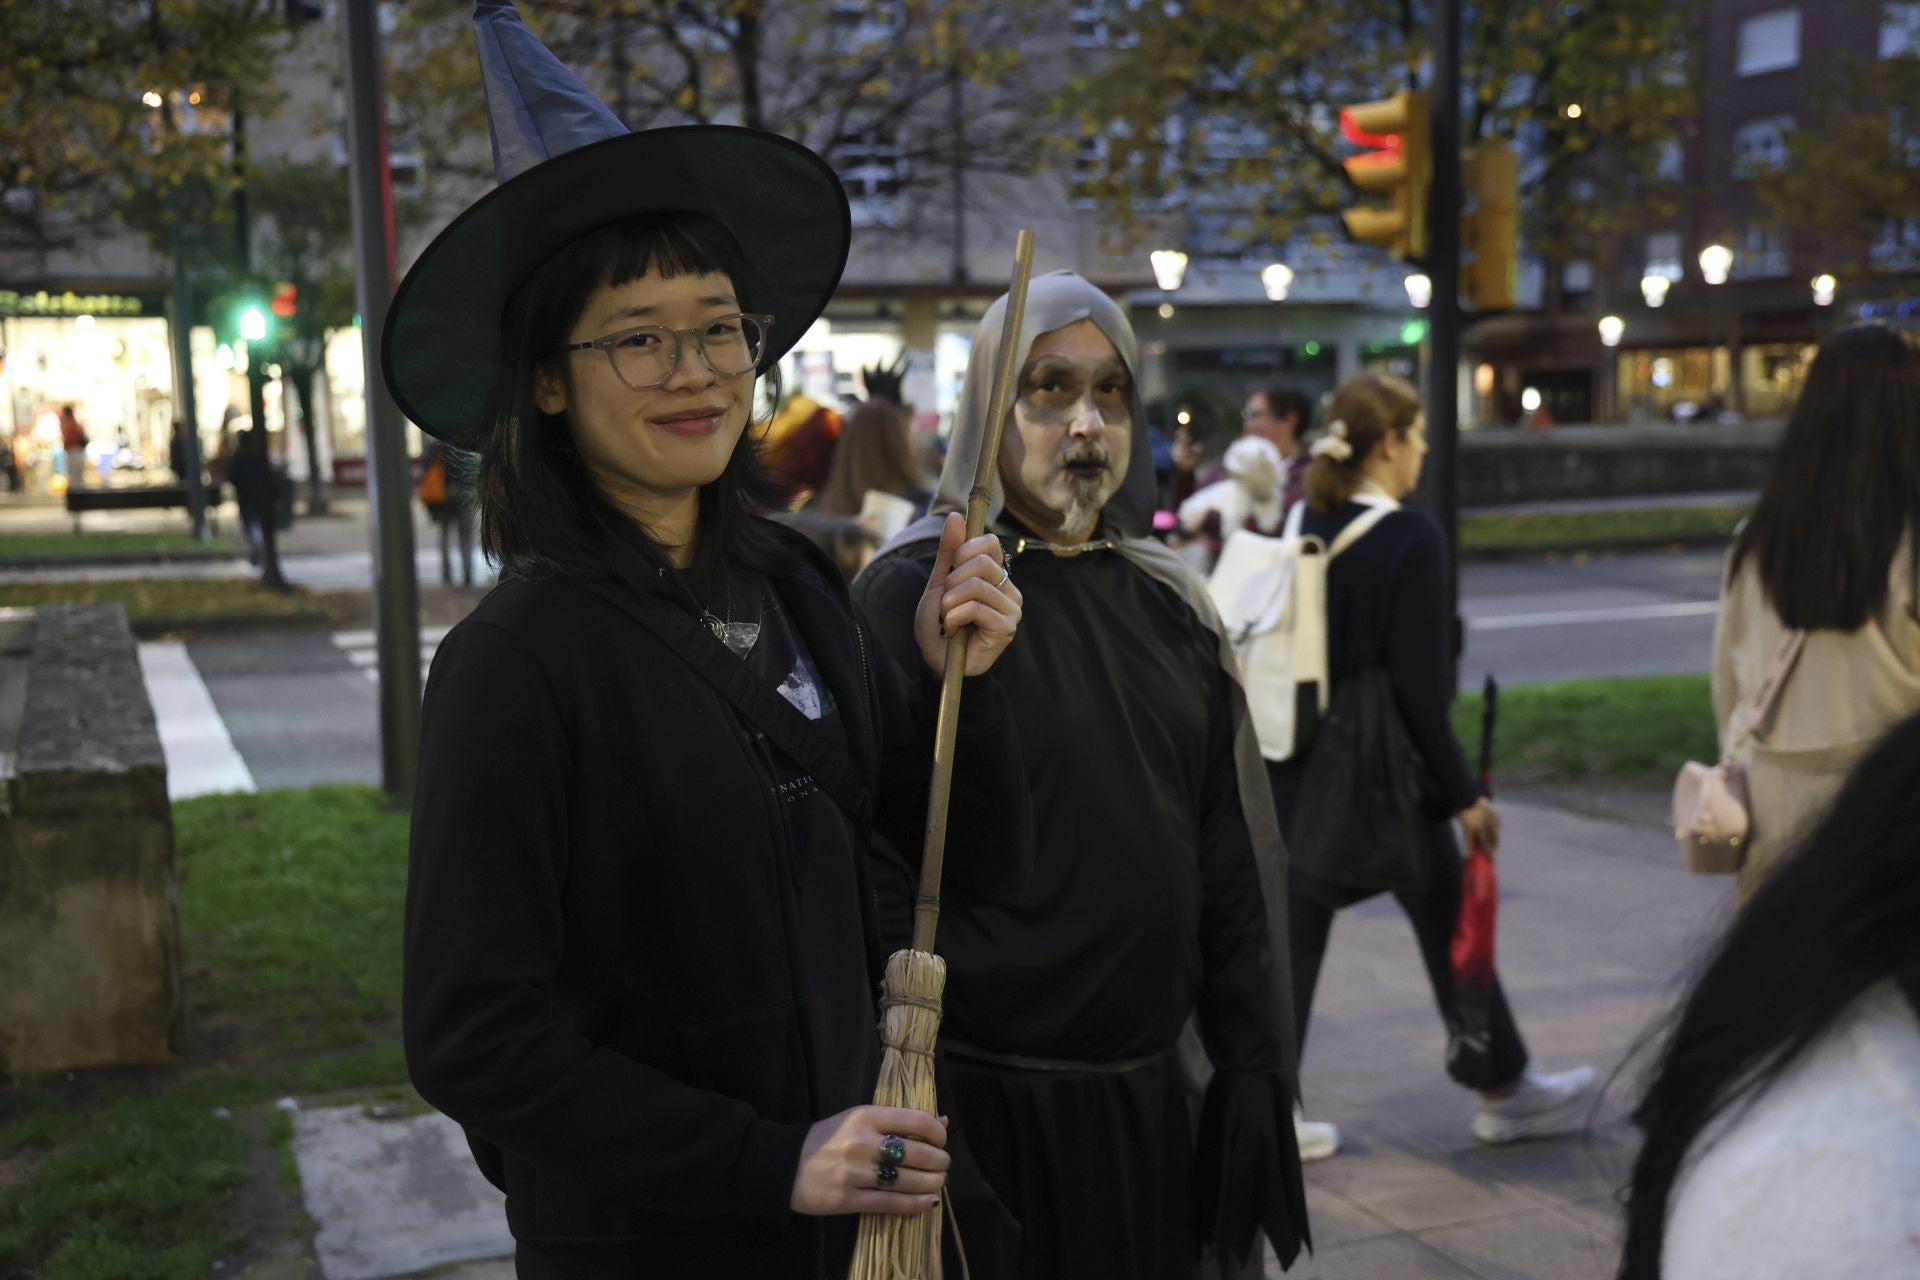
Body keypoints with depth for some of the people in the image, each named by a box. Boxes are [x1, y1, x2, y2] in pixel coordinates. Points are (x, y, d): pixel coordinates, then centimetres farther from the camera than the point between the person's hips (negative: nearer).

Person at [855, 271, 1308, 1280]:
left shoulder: (1168, 605, 6)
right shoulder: (913, 594, -11)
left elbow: (1232, 858, 7)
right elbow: (878, 881, -15)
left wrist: (1253, 1065, 4)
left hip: (1149, 1095, 5)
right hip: (987, 1099, -5)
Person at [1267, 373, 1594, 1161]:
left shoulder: (1304, 528, 2)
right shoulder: (1410, 541, -15)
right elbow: (1418, 687, -17)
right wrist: (1464, 796, -9)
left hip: (1299, 770, 5)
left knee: (1294, 935, 9)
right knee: (1449, 928, 13)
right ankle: (1502, 1089, 30)